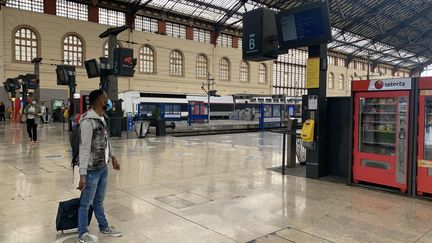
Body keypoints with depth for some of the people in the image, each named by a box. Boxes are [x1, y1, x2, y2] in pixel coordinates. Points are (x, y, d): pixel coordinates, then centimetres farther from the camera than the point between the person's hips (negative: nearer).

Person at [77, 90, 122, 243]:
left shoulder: (101, 118, 7)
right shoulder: (88, 121, -21)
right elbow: (84, 148, -23)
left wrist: (113, 157, 25)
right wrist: (82, 174, -23)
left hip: (103, 167, 8)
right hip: (92, 169, -8)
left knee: (99, 201, 22)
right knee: (86, 203, 8)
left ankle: (104, 228, 36)